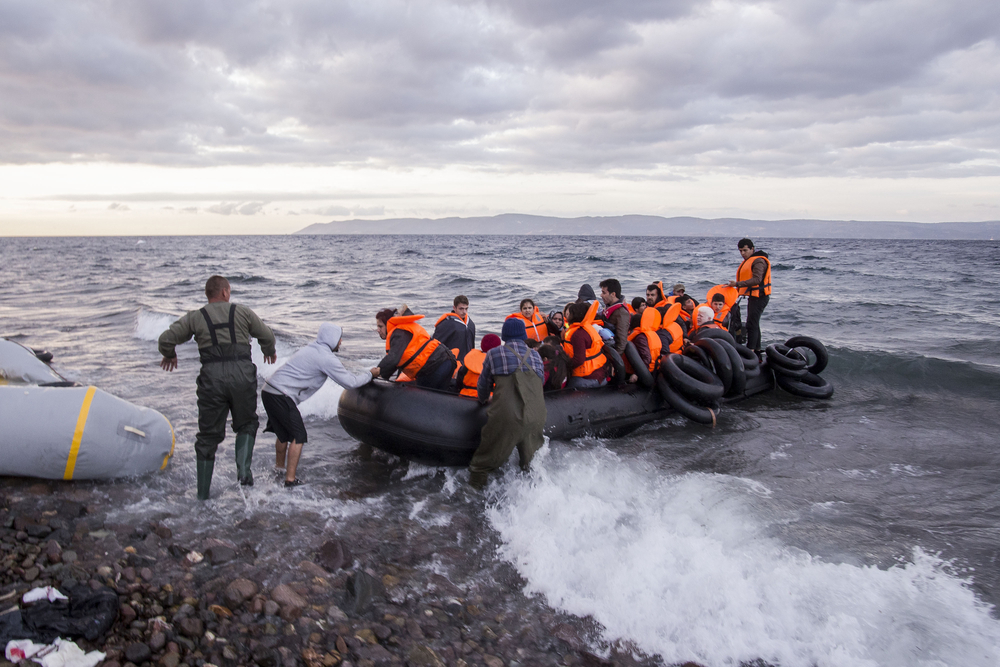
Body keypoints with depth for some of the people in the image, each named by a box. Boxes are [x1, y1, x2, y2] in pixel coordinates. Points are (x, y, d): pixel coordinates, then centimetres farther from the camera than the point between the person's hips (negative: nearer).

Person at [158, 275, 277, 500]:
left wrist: (169, 356, 27)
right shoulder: (242, 312, 11)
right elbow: (267, 336, 15)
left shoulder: (195, 317, 11)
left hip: (212, 377, 1)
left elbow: (166, 340, 5)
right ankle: (243, 467, -6)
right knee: (246, 424, 20)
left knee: (208, 436, 11)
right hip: (242, 374, 0)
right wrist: (270, 352, 37)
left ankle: (203, 494, 15)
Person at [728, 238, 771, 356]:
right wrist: (738, 287, 14)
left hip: (759, 296, -11)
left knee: (751, 324, -15)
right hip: (753, 296, 11)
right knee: (754, 324, 16)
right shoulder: (748, 261, 18)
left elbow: (757, 279, -26)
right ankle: (757, 350, 25)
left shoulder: (758, 261, -15)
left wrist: (738, 284, -32)